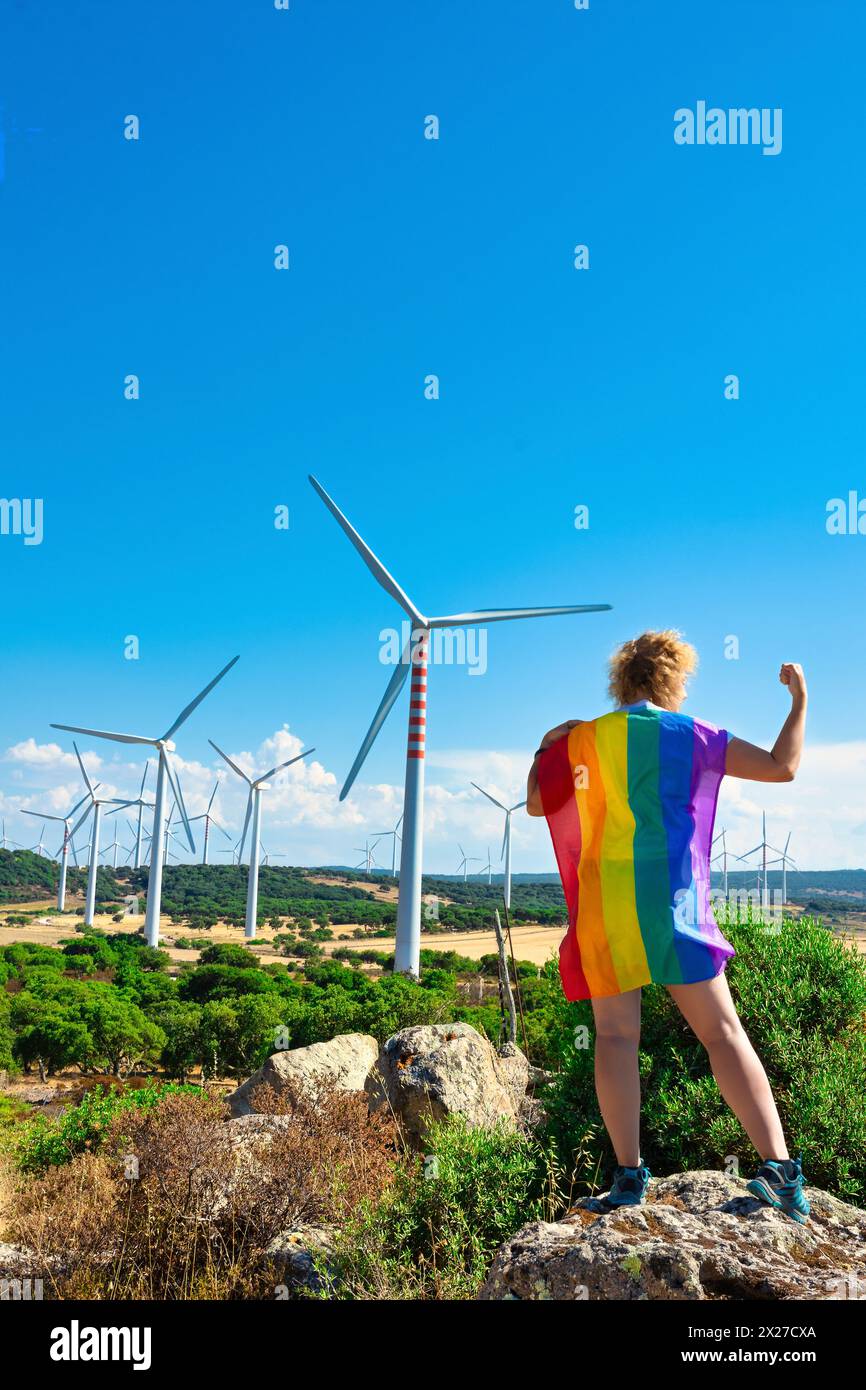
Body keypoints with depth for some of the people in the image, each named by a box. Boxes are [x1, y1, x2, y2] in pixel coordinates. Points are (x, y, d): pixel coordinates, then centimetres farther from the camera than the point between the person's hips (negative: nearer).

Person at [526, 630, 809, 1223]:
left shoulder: (585, 737, 7)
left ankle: (630, 1175, 1)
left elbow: (536, 803, 14)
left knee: (616, 1036, 4)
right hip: (674, 903, -1)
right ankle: (781, 1168, -2)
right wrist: (800, 700, 13)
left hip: (605, 904, 1)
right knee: (722, 1031, 2)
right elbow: (782, 767, 0)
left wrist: (546, 748, 30)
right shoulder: (691, 735, 3)